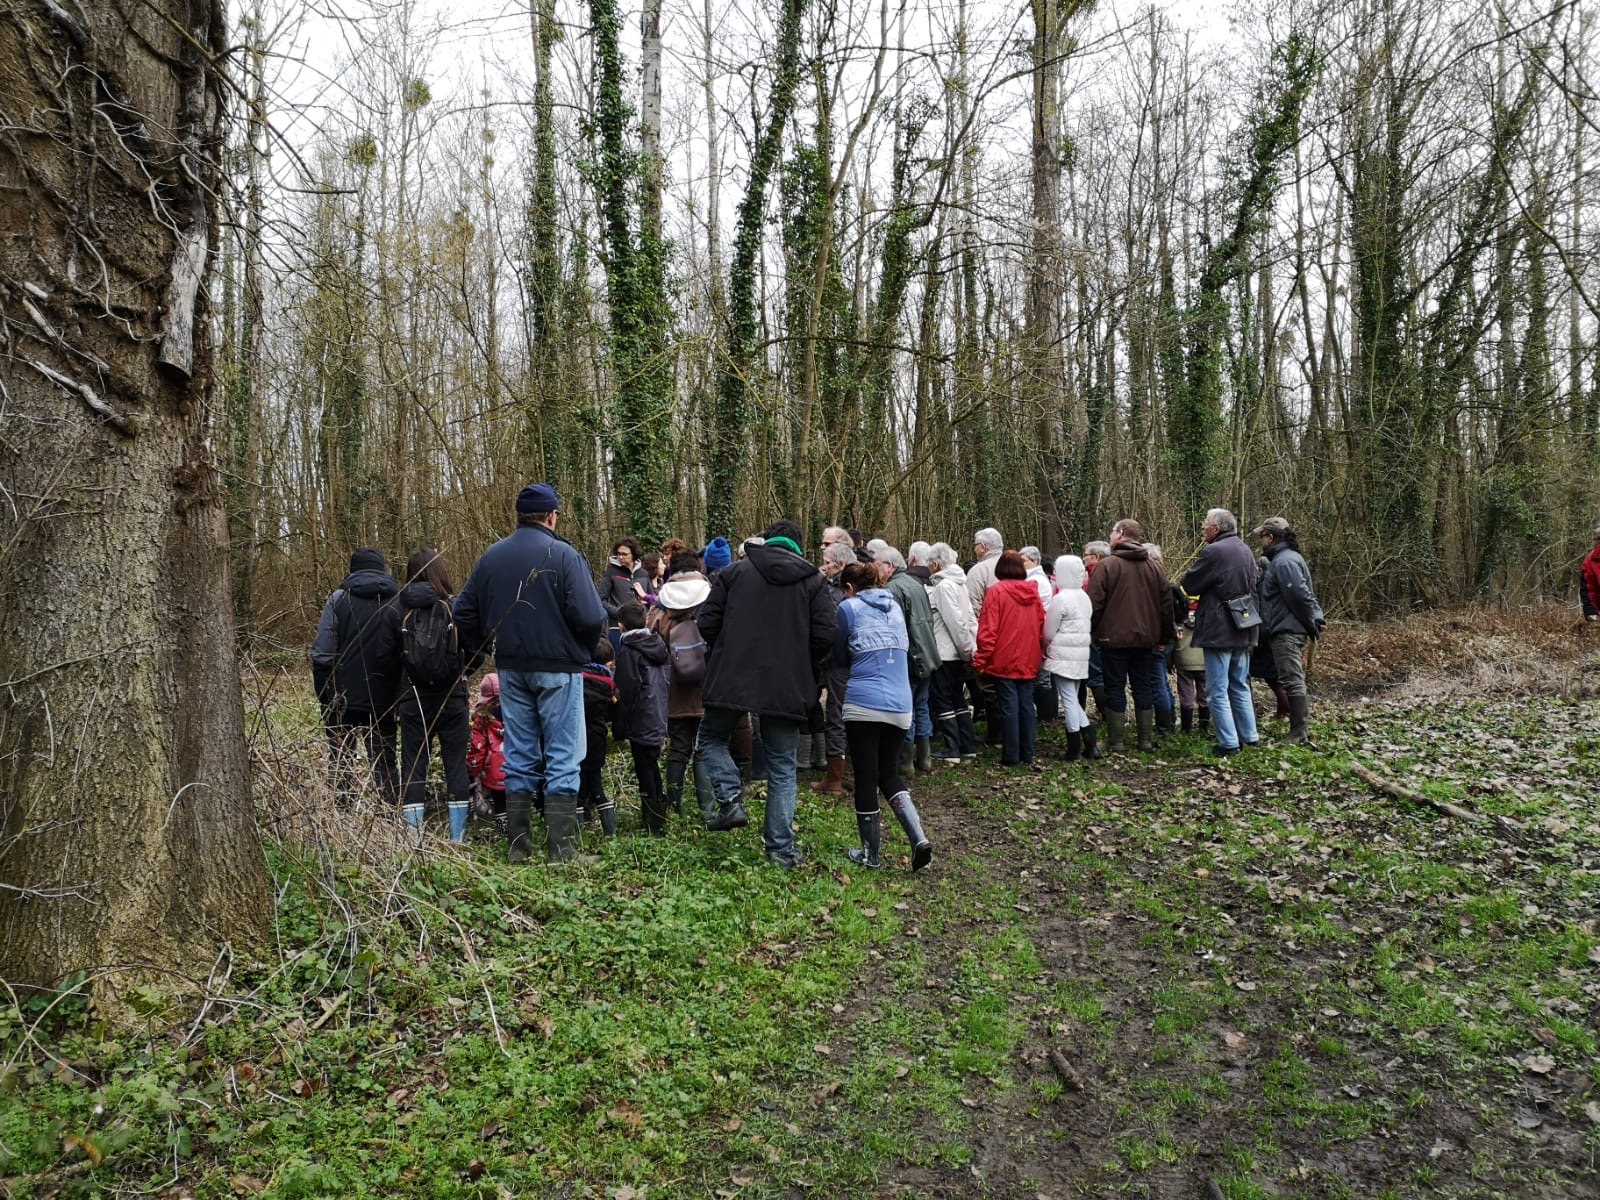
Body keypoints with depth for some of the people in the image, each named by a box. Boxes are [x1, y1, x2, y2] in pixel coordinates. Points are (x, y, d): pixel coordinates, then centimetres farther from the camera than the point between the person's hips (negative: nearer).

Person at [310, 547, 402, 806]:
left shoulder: (338, 599, -3)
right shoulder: (398, 601, 2)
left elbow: (322, 654, -9)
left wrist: (323, 695, -2)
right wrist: (399, 693, 8)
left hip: (342, 699, -1)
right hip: (382, 700, 1)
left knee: (342, 764, 9)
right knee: (384, 765, 8)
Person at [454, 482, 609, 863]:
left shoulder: (491, 556, 6)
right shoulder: (564, 555, -12)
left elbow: (464, 612, 9)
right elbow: (590, 616, -19)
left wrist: (484, 650, 18)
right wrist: (586, 651, 0)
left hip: (511, 669, 5)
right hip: (558, 668, -5)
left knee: (518, 757, 13)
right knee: (563, 759, 1)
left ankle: (518, 846, 18)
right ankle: (561, 850, 1)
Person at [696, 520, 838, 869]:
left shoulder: (734, 572, 4)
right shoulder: (813, 581, 4)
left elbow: (707, 624, 0)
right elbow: (825, 636, -4)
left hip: (731, 680, -1)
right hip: (788, 687, 1)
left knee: (712, 737, 24)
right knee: (782, 766, 11)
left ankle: (730, 799, 4)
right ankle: (781, 847, 11)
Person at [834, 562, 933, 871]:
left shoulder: (849, 607, 0)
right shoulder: (895, 605, 16)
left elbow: (840, 657, 11)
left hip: (864, 704, -5)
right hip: (900, 705, 5)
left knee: (866, 779, 5)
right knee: (889, 773, 16)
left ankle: (871, 853, 13)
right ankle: (919, 838, -1)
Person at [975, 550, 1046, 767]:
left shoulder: (997, 591, -10)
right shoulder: (1033, 591, 5)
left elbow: (988, 629, -13)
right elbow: (1041, 625, 8)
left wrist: (981, 659, -7)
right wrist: (1039, 652, 19)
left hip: (1004, 660, -5)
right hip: (1029, 660, 5)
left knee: (1008, 707, -1)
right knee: (1026, 706, 10)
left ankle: (1011, 756, 1)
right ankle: (1027, 754, 15)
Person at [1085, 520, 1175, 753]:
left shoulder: (1107, 565, -10)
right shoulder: (1153, 567, 7)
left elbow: (1094, 603, -14)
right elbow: (1166, 605, 9)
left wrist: (1090, 631, -2)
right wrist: (1163, 637, 16)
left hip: (1114, 638, -4)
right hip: (1145, 639, 5)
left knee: (1115, 688, 3)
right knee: (1144, 687, 12)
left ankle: (1115, 742, 5)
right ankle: (1146, 740, 16)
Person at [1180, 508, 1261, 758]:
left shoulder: (1213, 552, -17)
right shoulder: (1245, 551, 11)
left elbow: (1190, 585, -10)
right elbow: (1252, 588, 18)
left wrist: (1188, 574, 10)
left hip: (1219, 631, -8)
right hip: (1243, 630, 8)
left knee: (1218, 690, -3)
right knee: (1240, 686, 18)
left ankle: (1228, 743, -3)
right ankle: (1249, 736, 22)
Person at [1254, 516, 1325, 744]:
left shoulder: (1285, 561, -16)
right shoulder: (1282, 559, 17)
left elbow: (1301, 595, -21)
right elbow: (1301, 595, 21)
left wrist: (1311, 624, -12)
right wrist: (1312, 621, 18)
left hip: (1287, 631, -11)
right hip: (1287, 630, 11)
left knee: (1292, 680, -9)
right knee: (1292, 679, 16)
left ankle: (1298, 732, -6)